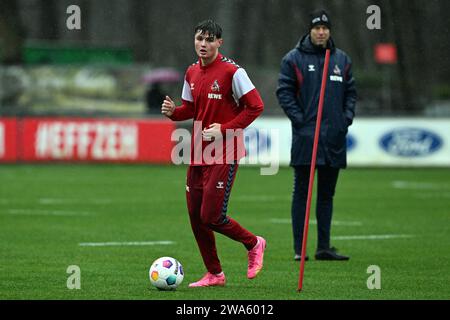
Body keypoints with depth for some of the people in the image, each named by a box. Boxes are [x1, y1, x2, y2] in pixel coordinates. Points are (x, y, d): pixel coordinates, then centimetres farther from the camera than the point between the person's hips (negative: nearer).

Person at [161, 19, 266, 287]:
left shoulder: (232, 71, -11)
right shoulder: (192, 73, 10)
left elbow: (255, 107, -11)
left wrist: (224, 129, -16)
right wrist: (173, 112, -1)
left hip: (224, 156, -7)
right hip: (198, 154, 7)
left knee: (211, 217, -11)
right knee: (195, 216, 5)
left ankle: (253, 244, 16)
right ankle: (214, 274, 18)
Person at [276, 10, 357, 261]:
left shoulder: (342, 60, 12)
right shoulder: (294, 58, -1)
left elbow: (350, 92, 16)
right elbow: (284, 92, -3)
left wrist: (347, 117, 2)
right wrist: (298, 118, -11)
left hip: (334, 137, 4)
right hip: (305, 137, -4)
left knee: (327, 194, 9)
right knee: (302, 193, -2)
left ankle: (324, 247, 13)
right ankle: (299, 248, -1)